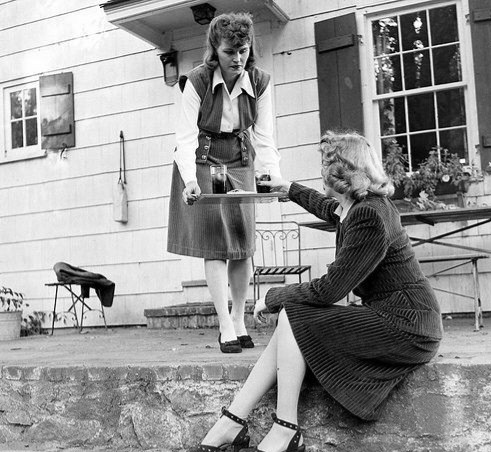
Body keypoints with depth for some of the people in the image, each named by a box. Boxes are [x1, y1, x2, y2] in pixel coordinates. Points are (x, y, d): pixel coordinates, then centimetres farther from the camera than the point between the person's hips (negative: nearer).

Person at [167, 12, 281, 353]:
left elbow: (264, 138, -11)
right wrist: (190, 181, -38)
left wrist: (276, 177, -28)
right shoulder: (197, 81, -19)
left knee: (243, 241, 1)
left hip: (239, 161, 3)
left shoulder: (260, 82, -10)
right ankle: (226, 328, -5)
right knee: (215, 242, -8)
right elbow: (186, 137, -22)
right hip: (202, 162, -3)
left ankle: (239, 321, 15)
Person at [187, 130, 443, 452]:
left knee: (292, 315, -13)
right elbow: (326, 206, 35)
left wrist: (273, 297, -9)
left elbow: (329, 290, -22)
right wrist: (289, 188, 50)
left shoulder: (369, 216, -22)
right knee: (291, 323, -2)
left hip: (407, 329, -9)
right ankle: (232, 422, -2)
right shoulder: (351, 207, 9)